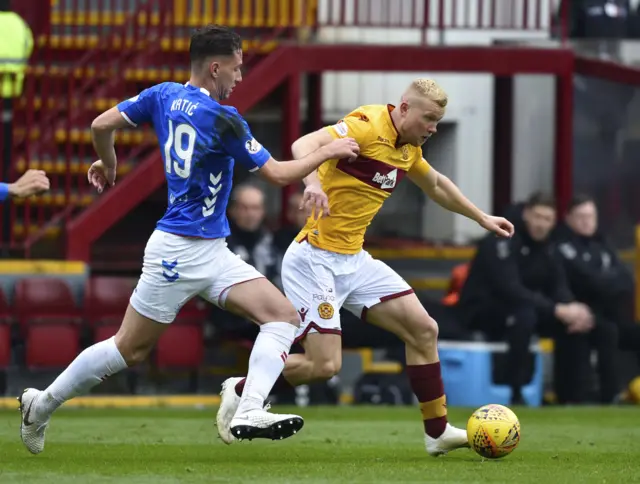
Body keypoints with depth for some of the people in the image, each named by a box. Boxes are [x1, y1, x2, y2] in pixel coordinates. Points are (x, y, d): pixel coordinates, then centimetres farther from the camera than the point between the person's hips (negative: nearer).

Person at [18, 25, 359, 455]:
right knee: (130, 349, 3)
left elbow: (102, 124, 7)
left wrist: (107, 163, 27)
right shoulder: (222, 120, -18)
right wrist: (327, 151, -1)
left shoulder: (164, 96, 5)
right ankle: (42, 404, 18)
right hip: (179, 251, -9)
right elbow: (279, 174, -14)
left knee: (284, 316, -6)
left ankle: (249, 412, -19)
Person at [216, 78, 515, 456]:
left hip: (354, 260, 9)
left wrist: (482, 218, 37)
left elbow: (436, 184, 32)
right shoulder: (368, 127, -17)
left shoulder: (409, 148, 11)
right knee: (325, 364, -13)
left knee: (423, 330, 3)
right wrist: (313, 182, -51)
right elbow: (305, 145, -32)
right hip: (316, 259, -9)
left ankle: (438, 432, 12)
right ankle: (241, 390, 10)